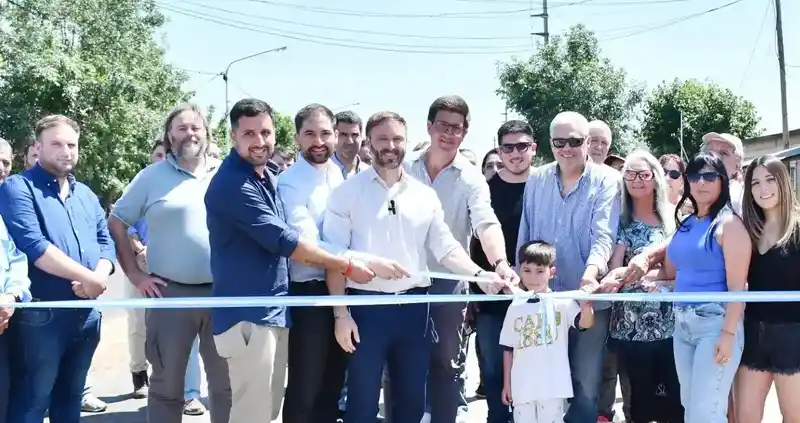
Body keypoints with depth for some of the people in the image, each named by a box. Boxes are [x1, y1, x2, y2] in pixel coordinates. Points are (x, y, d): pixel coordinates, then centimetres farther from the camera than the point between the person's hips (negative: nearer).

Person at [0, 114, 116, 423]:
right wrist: (86, 276, -16)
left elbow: (105, 242, 9)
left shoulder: (86, 195, 16)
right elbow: (34, 246, -19)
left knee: (70, 397, 18)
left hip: (87, 313, 7)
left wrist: (100, 277, -12)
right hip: (40, 315, -7)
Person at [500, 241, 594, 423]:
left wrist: (586, 305, -42)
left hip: (553, 386, -3)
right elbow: (508, 349, 10)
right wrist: (506, 384, 10)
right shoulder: (515, 308, 4)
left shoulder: (562, 303, -4)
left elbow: (585, 323, -20)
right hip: (522, 387, 3)